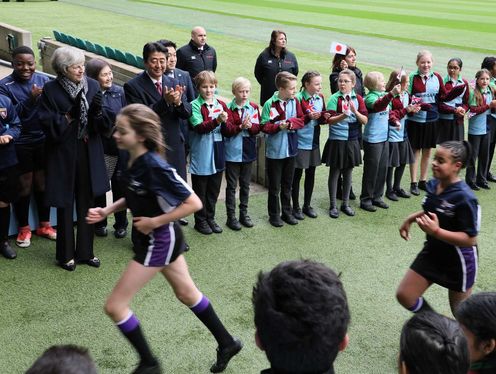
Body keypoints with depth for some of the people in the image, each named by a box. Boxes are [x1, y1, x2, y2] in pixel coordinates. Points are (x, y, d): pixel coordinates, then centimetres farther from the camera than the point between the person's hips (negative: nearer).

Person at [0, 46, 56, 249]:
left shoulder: (44, 80, -2)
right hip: (20, 144, -2)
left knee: (43, 183, 13)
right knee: (24, 186, 6)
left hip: (43, 140, 3)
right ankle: (23, 229, 23)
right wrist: (30, 99, -25)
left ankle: (44, 225, 29)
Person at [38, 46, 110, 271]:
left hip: (89, 153, 3)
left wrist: (98, 112, -19)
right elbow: (46, 123, -11)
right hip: (63, 154, -3)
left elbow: (104, 125, 1)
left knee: (87, 202, 11)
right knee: (65, 205, 6)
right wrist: (69, 115, -21)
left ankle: (85, 251, 25)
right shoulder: (51, 90, -8)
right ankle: (66, 254, 20)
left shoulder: (92, 86, 2)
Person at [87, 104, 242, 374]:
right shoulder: (133, 161, -4)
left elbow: (194, 203, -25)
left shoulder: (155, 166, -28)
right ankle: (227, 343, 41)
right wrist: (106, 211, -1)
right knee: (187, 294, 24)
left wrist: (156, 222, -22)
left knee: (115, 306, -2)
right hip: (155, 238, 9)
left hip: (160, 241, -9)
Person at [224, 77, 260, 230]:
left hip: (248, 151, 4)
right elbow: (226, 130, -15)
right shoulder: (228, 108, -7)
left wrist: (249, 126, -24)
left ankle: (244, 213, 26)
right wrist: (241, 126, -27)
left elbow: (257, 128, -4)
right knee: (231, 185, 4)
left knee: (245, 184, 14)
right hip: (232, 152, -3)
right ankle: (231, 216, 11)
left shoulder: (254, 107, 3)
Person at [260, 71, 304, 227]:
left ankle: (287, 212, 29)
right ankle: (274, 215, 20)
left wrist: (290, 123, -19)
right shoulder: (270, 104, -14)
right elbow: (264, 126, -13)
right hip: (275, 151, -4)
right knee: (274, 186, 8)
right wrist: (278, 126, -28)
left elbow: (301, 120, -1)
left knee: (287, 185, 17)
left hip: (291, 149, 4)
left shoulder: (295, 102, 0)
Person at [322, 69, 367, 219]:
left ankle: (345, 203, 26)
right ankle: (333, 205, 15)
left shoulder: (358, 99, 2)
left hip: (352, 140, 3)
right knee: (334, 172, 5)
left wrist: (355, 111, -19)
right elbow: (330, 120, -14)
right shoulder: (334, 98, -7)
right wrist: (343, 115, -31)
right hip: (336, 140, -3)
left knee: (348, 172, 12)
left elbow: (365, 120, -1)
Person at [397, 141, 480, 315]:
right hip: (432, 251, 7)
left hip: (458, 260, -7)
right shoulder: (433, 184, -5)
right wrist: (412, 218, 1)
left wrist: (436, 231, -36)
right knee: (404, 295, 8)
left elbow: (470, 239, -28)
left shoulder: (464, 197, -28)